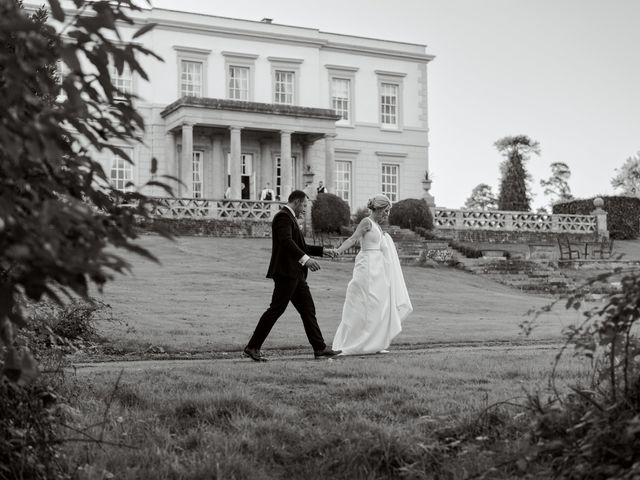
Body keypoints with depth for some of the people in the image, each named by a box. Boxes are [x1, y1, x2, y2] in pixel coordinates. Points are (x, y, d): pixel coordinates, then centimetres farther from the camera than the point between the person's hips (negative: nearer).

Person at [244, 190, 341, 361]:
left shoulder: (289, 218, 22)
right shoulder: (283, 216, -11)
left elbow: (300, 246, 29)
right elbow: (286, 241, -27)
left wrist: (323, 251, 24)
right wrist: (305, 259, -37)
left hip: (295, 274, 11)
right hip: (285, 272, -11)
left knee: (308, 310, 8)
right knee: (276, 309, -8)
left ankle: (320, 348, 10)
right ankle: (252, 347, -2)